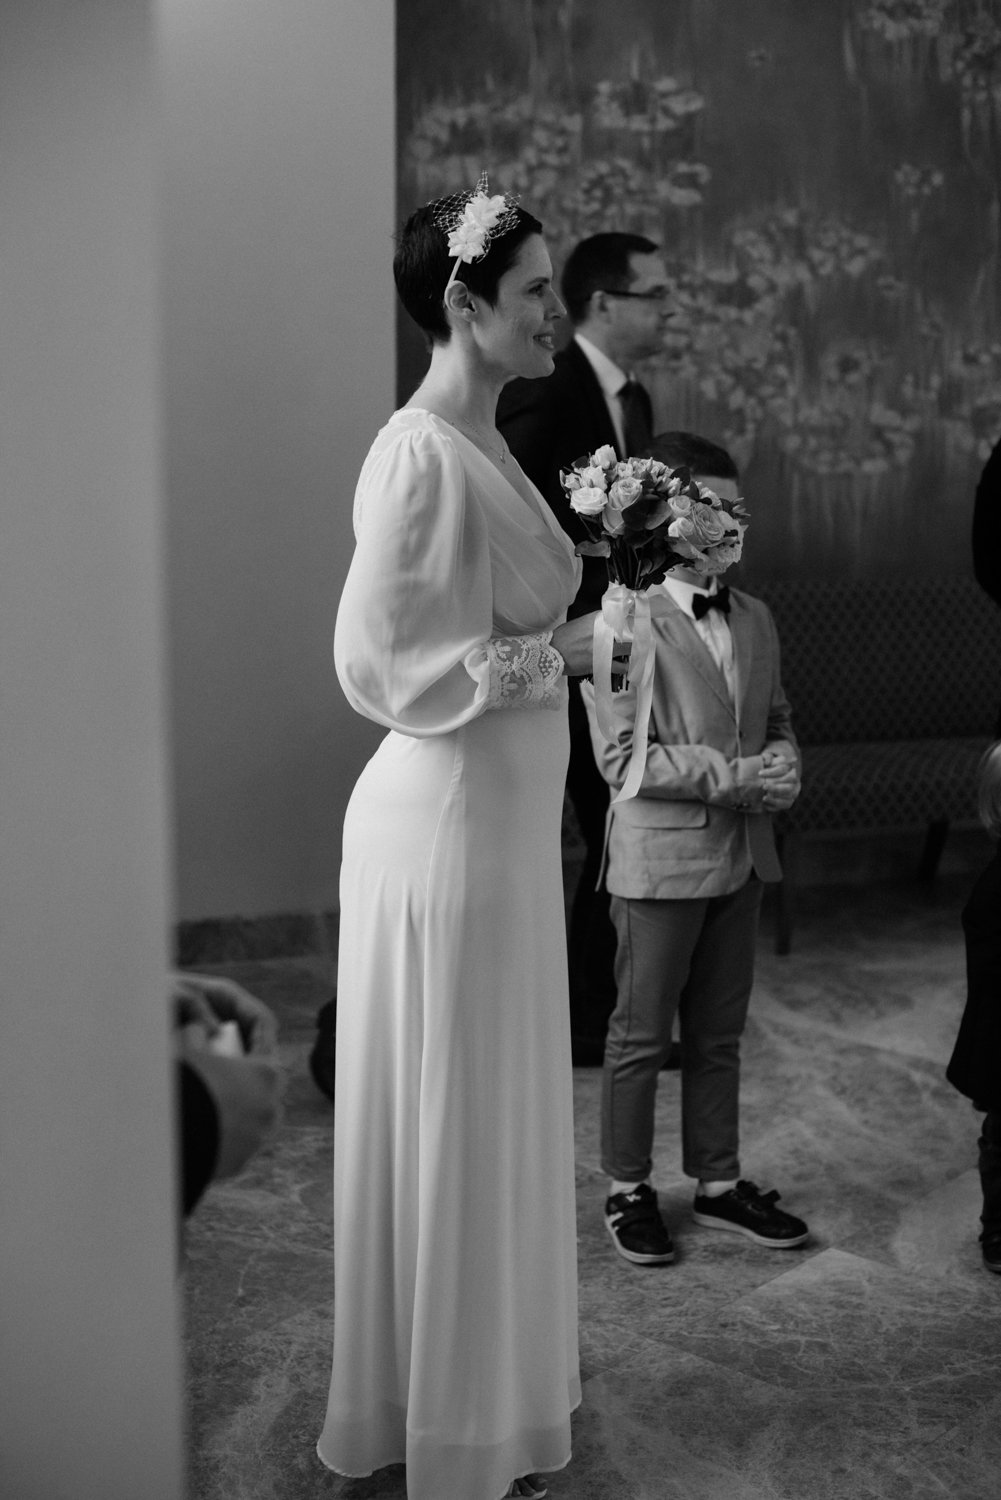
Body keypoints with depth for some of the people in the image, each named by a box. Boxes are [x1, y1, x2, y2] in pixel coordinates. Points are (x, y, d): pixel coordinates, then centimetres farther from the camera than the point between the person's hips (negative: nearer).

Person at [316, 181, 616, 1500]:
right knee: (453, 1121, 4)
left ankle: (499, 1373, 36)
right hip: (447, 820, -9)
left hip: (505, 817, 9)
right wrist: (559, 653, -16)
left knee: (500, 1112, 19)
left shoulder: (485, 446, 10)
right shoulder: (420, 454, -19)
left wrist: (568, 635, 6)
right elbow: (385, 661, -21)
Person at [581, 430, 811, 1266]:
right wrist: (732, 777, -21)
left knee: (719, 1037, 16)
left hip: (741, 858, 7)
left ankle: (719, 1183, 29)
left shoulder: (755, 620, 9)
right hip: (661, 860, -6)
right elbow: (621, 757, -18)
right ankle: (628, 1191, 20)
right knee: (642, 1036, 6)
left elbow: (777, 717, 18)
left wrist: (783, 766, -5)